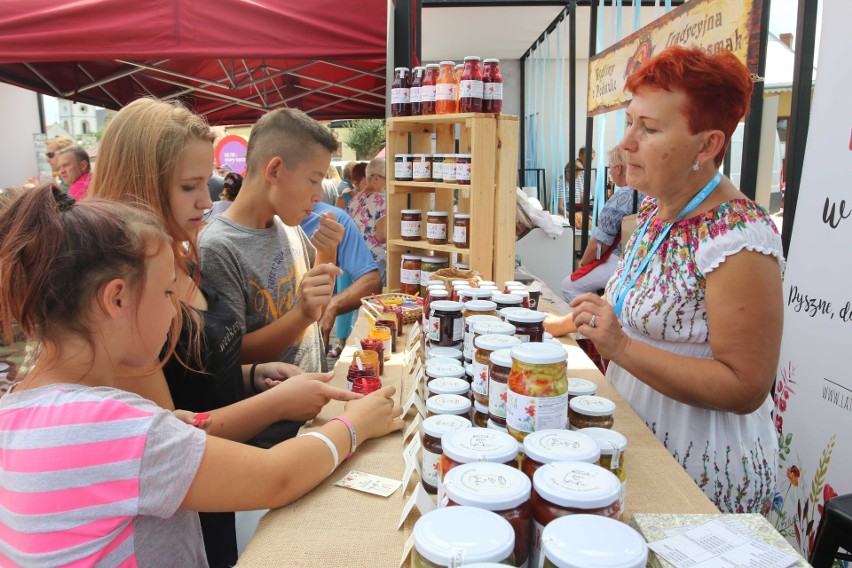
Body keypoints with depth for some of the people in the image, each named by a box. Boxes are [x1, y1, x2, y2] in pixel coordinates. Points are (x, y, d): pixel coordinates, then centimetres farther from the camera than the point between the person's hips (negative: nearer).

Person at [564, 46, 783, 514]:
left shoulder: (739, 238, -24)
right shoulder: (654, 208, 1)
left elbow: (745, 389, -24)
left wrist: (621, 347, -29)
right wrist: (598, 323, -1)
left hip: (701, 468, -7)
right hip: (634, 437, 8)